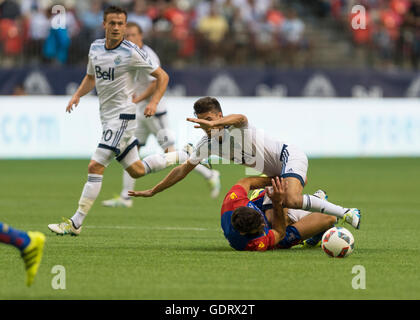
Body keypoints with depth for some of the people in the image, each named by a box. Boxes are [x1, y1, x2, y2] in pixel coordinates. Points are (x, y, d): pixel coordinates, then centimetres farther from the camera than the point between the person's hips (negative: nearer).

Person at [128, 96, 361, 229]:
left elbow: (241, 118, -48)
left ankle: (346, 213, -21)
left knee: (292, 201, -33)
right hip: (274, 173, 9)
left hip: (289, 156, -9)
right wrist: (152, 192, 13)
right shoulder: (206, 146, 2)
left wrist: (214, 123, -63)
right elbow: (183, 170, 12)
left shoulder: (235, 127, -20)